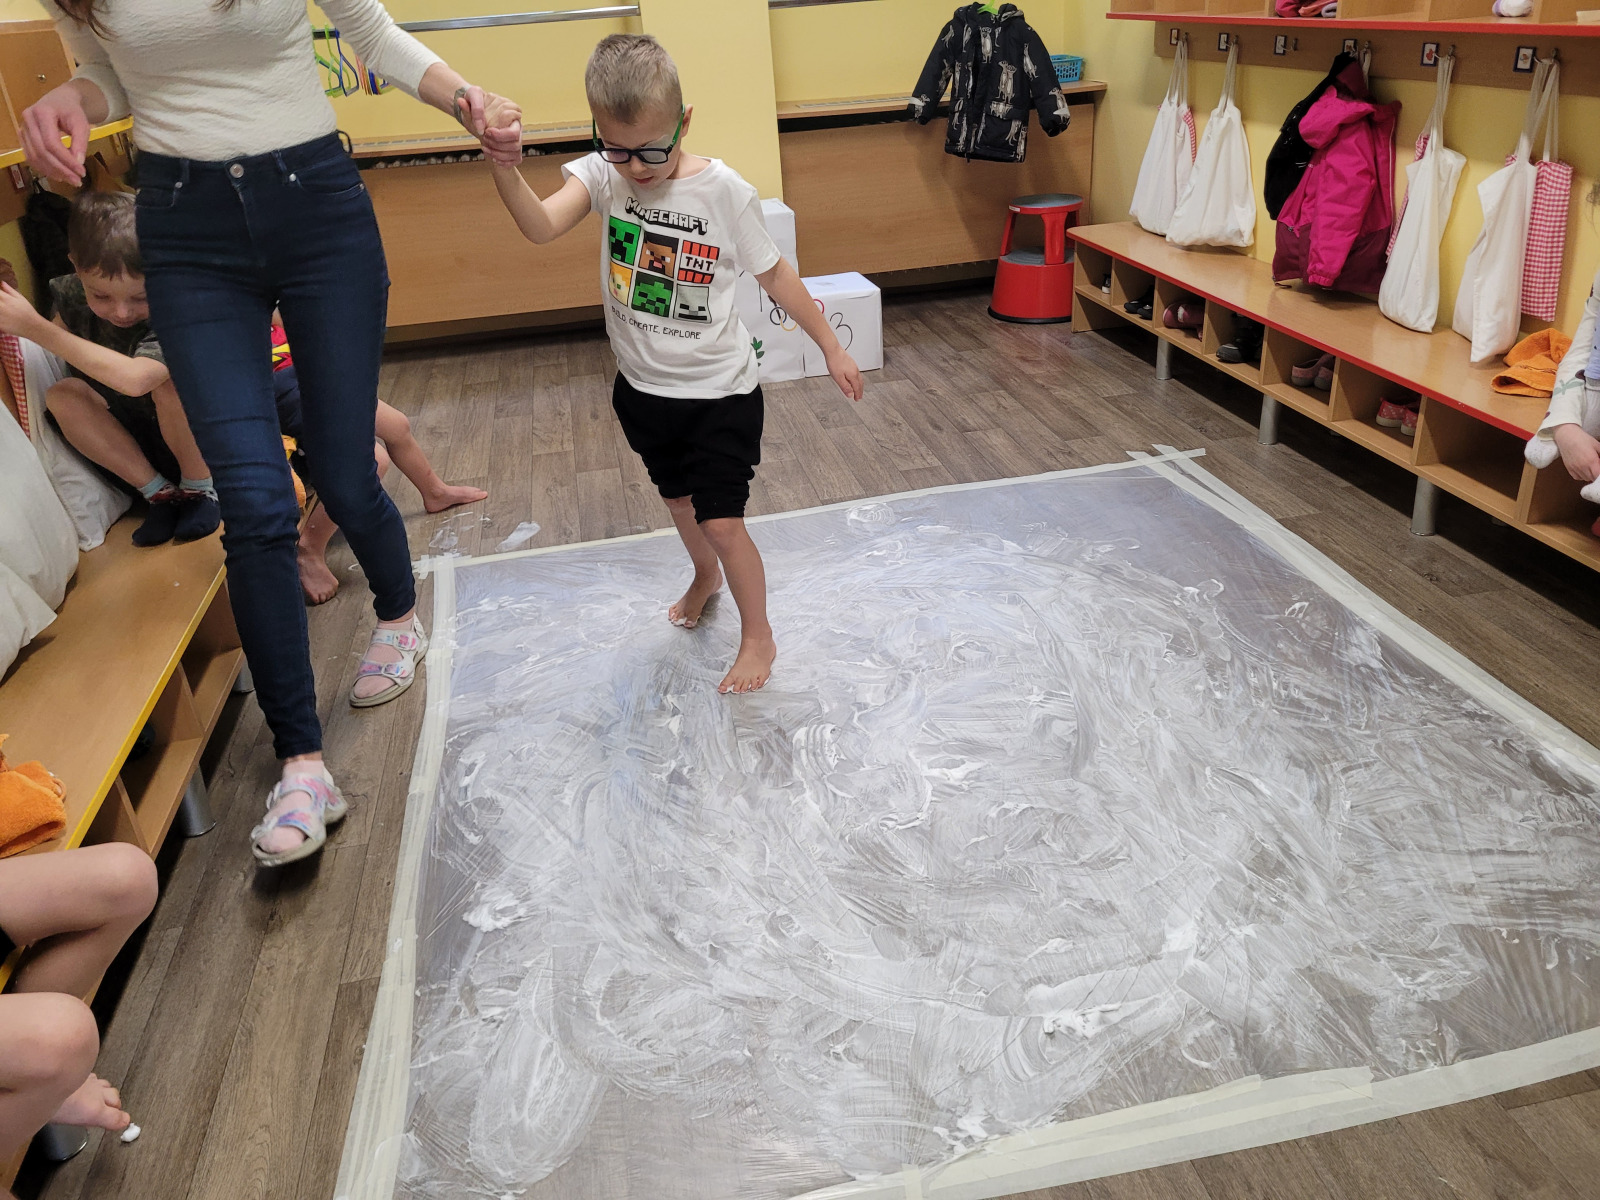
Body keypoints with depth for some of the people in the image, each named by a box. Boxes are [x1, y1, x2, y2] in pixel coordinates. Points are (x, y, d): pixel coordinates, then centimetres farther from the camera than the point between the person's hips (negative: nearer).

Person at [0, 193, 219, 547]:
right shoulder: (74, 296, -9)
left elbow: (133, 378, -45)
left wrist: (34, 327, -39)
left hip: (193, 435, -5)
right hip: (130, 439, 5)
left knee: (170, 381, -33)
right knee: (61, 396, -19)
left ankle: (200, 488, -11)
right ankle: (159, 492, -11)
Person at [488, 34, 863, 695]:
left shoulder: (725, 192, -18)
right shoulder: (601, 174, -11)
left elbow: (774, 273, -6)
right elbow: (541, 227, -31)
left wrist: (830, 346, 0)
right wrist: (504, 167, -51)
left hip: (720, 391, -4)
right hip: (644, 386, 4)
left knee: (722, 522, -4)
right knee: (677, 499, 24)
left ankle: (757, 635, 21)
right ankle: (705, 576, 55)